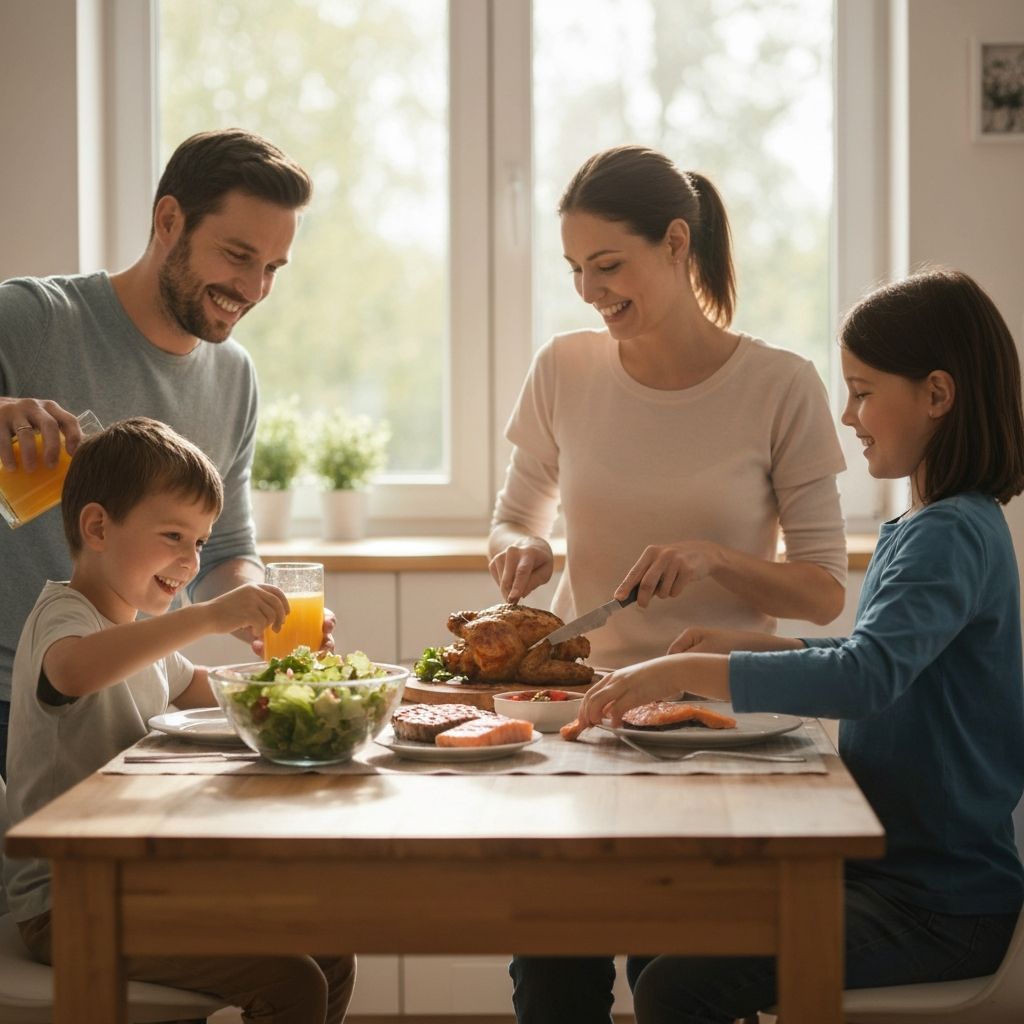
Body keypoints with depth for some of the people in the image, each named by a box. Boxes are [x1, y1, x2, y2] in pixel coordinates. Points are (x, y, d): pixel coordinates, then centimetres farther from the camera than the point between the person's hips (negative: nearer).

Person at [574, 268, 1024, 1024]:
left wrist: (692, 672, -32)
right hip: (888, 863, 10)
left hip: (946, 903, -10)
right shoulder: (921, 527, 11)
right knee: (655, 947, 6)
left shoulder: (952, 536, -19)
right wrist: (753, 647, 12)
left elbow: (868, 676, -34)